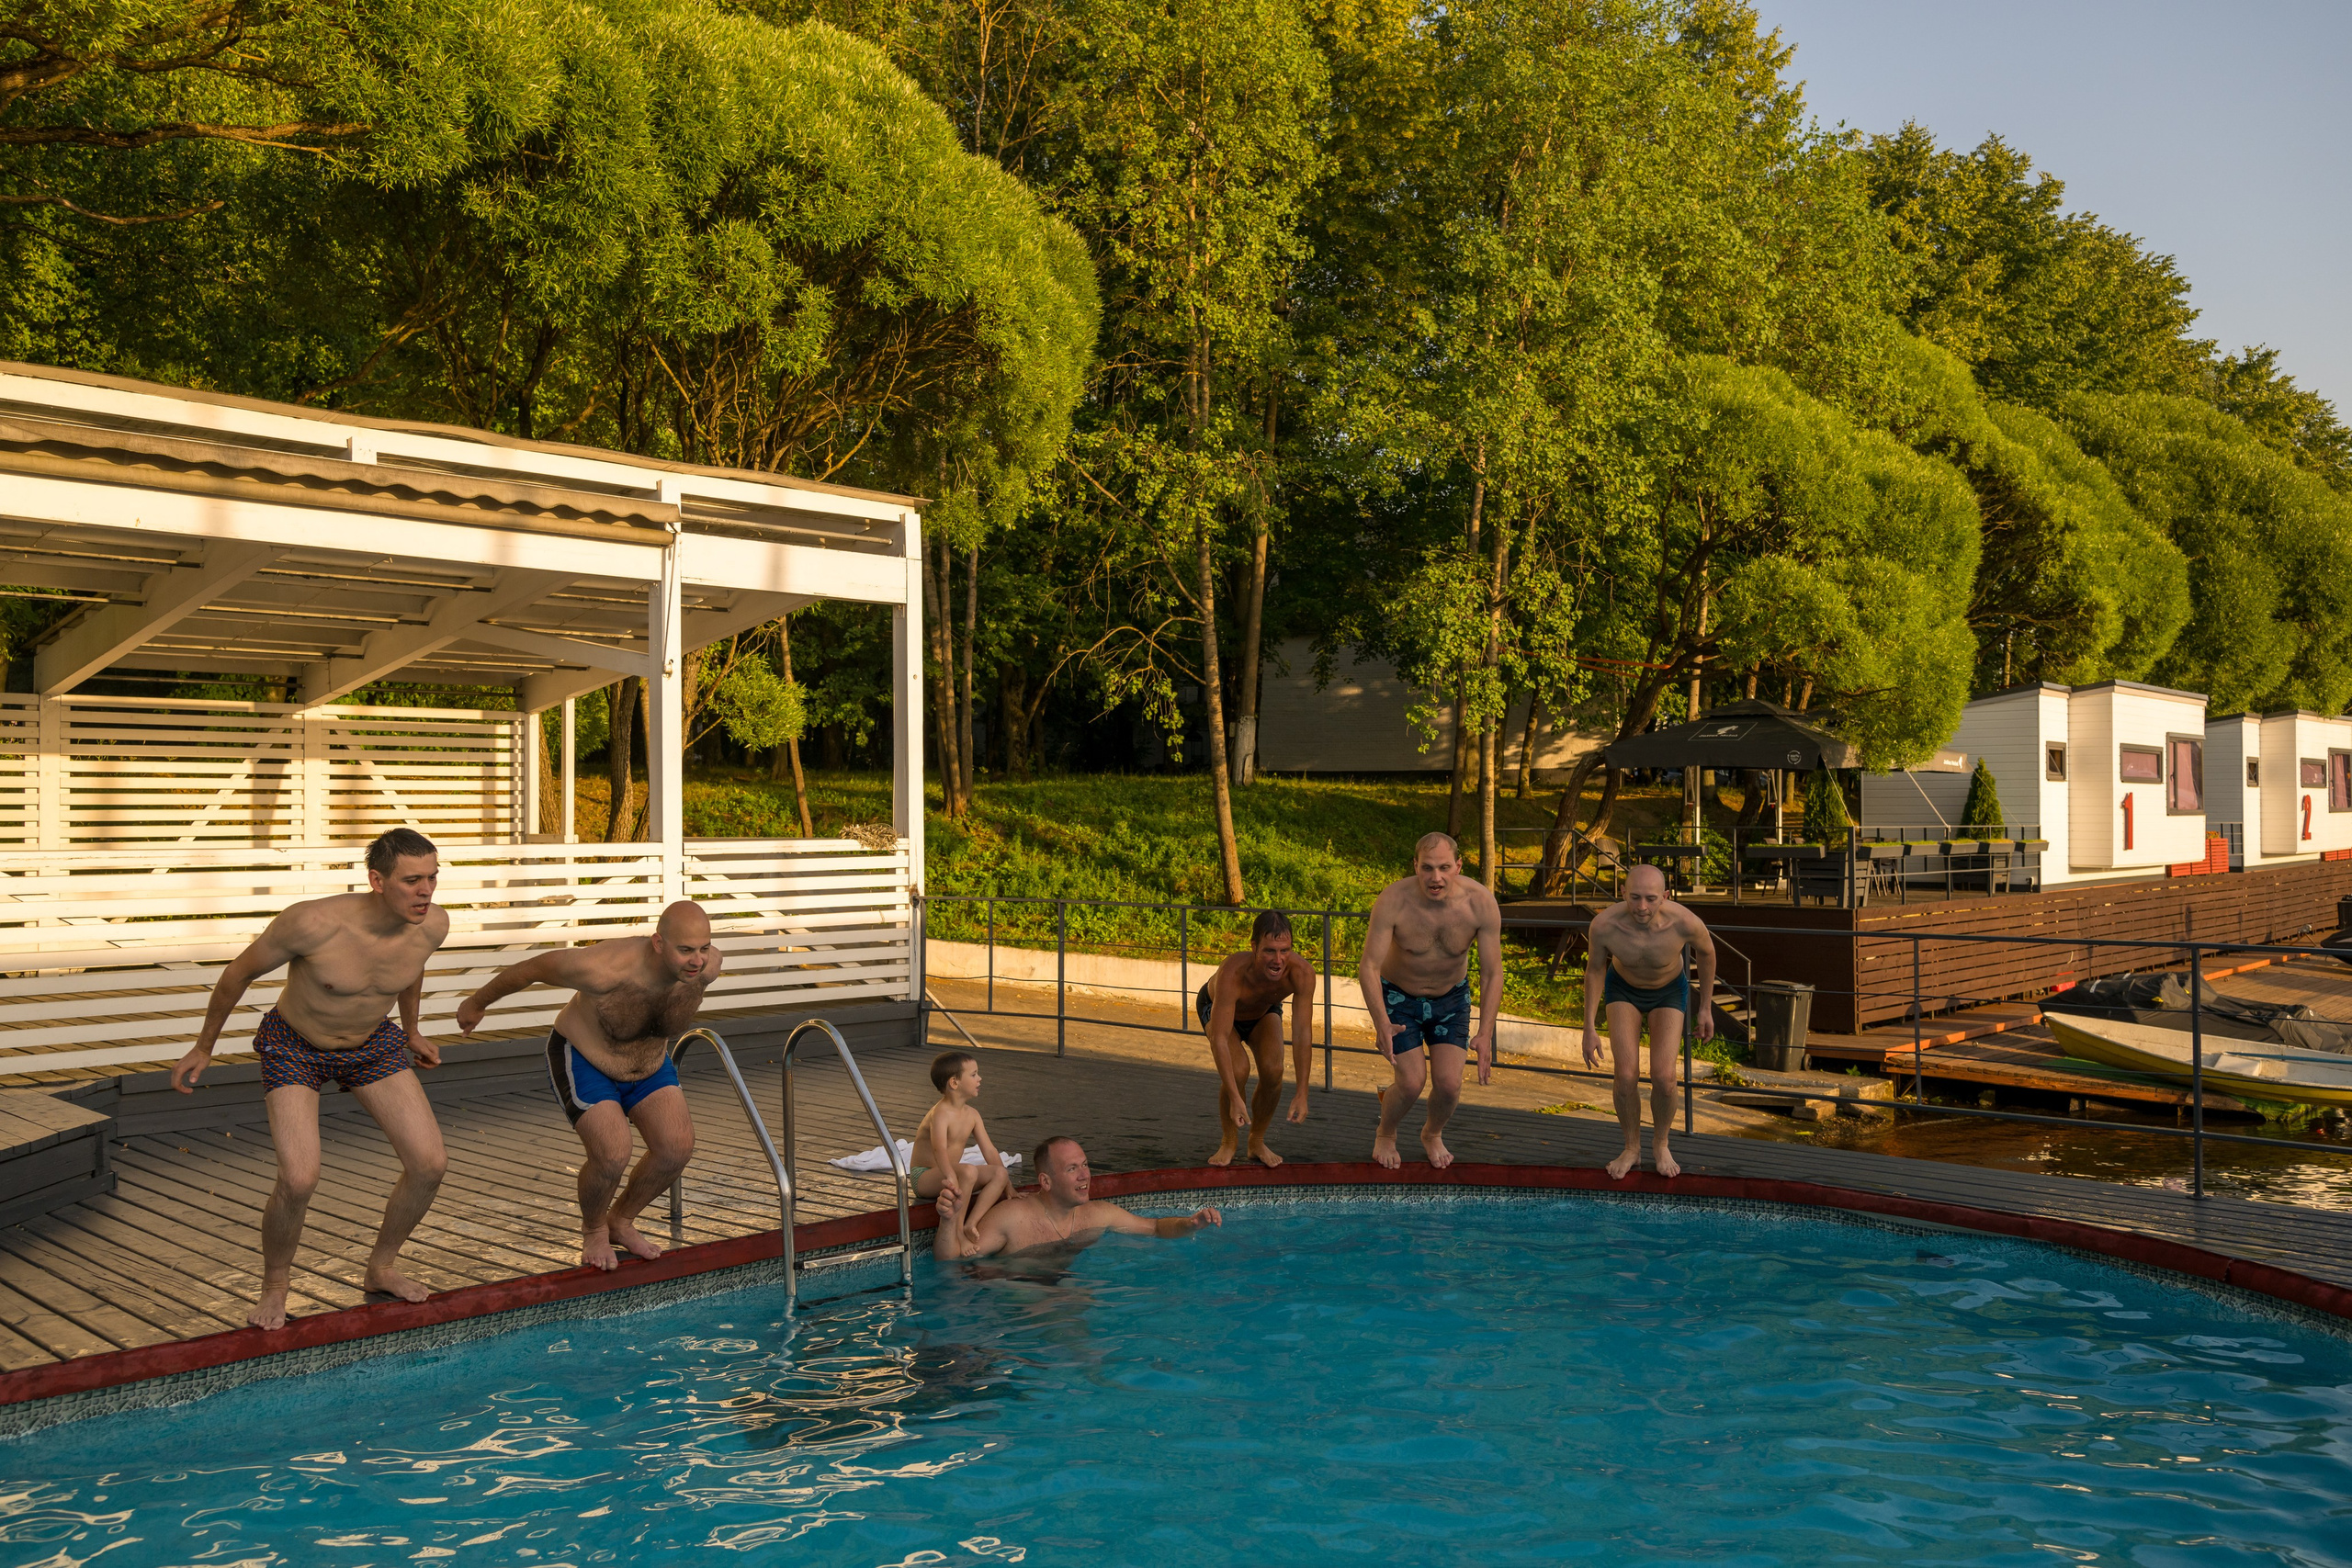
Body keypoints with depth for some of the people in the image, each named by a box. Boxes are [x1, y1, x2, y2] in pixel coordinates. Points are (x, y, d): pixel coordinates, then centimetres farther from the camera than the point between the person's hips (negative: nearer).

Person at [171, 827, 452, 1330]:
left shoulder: (433, 924, -21)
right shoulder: (313, 922, -35)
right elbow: (240, 972, -15)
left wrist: (411, 1031, 20)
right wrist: (203, 1048, -2)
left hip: (373, 1044, 4)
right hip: (294, 1048, -4)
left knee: (431, 1163, -6)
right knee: (299, 1180, -21)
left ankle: (380, 1269, 19)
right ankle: (275, 1288, 9)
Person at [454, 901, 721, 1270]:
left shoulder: (707, 966, -24)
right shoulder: (606, 969, -38)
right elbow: (534, 967, -21)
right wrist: (477, 1003, -3)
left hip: (651, 1064, 5)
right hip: (583, 1062, -5)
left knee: (677, 1146, -12)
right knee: (612, 1154, -23)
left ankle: (621, 1221, 15)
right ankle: (593, 1231, 10)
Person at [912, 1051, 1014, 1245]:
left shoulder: (972, 1115, 6)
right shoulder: (940, 1114, -20)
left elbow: (989, 1150, 6)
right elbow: (940, 1151, -36)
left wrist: (1008, 1187, 0)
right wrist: (953, 1180, -52)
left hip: (951, 1173, 9)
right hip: (924, 1177, -9)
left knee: (1000, 1174, -11)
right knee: (969, 1171, -36)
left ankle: (971, 1224, -25)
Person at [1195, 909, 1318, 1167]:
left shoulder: (1302, 972, -38)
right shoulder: (1232, 972, -45)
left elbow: (1303, 1034, -33)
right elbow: (1220, 1039, -42)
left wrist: (1302, 1094, -36)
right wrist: (1235, 1099, -45)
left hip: (1265, 1011, 3)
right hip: (1216, 1007, -3)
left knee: (1273, 1070, -20)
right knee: (1238, 1070, -26)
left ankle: (1257, 1142, 5)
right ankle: (1228, 1143, -1)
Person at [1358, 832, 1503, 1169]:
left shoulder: (1481, 904, -25)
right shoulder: (1393, 900, -30)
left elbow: (1492, 974, -20)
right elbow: (1369, 967, -30)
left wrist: (1485, 1035, -28)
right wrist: (1381, 1024, -42)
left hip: (1451, 999, 2)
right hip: (1399, 998, -2)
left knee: (1449, 1083, -7)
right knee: (1412, 1082, -10)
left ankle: (1433, 1134, 28)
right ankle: (1385, 1135, 23)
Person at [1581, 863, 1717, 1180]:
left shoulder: (1685, 923, -36)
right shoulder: (1604, 925, -34)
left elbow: (1706, 952, -10)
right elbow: (1595, 970, -12)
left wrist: (1706, 1007, -1)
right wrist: (1589, 1029, -8)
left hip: (1669, 991, 0)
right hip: (1623, 989, 0)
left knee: (1663, 1077, -12)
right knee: (1626, 1075, -11)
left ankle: (1660, 1144, 17)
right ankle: (1632, 1148, 15)